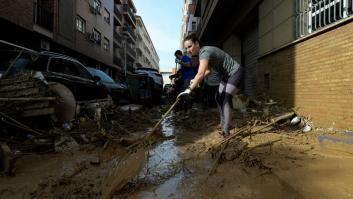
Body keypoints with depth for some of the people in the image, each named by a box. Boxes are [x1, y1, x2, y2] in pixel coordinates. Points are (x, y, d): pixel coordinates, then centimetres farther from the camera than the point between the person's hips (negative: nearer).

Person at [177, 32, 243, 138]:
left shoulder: (205, 52, -28)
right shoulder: (202, 53, 1)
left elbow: (200, 74, -42)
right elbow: (208, 70, 8)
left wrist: (189, 89, -46)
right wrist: (195, 81, -3)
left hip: (235, 72, -10)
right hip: (226, 75, 10)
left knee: (226, 99, -17)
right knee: (219, 98, 13)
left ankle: (226, 131, -13)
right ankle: (222, 122, 28)